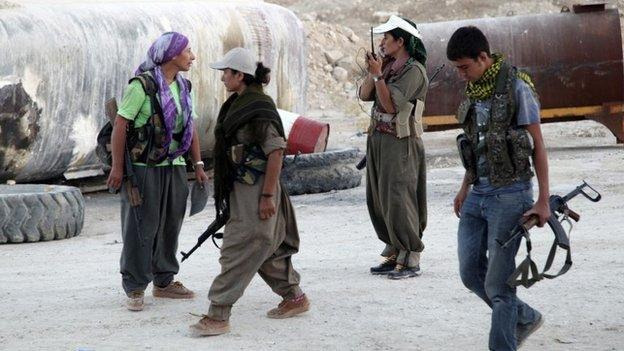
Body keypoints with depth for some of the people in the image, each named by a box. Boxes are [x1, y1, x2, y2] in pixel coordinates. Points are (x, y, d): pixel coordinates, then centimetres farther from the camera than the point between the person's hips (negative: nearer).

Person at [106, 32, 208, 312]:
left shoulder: (182, 87, 10)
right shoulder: (142, 85, -14)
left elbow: (190, 128, 16)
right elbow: (120, 125, -13)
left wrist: (198, 165, 10)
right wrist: (117, 167, -14)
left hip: (174, 166, 7)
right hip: (144, 167, -7)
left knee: (170, 225, 12)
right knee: (141, 227, -4)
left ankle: (164, 282, 24)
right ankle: (134, 289, 4)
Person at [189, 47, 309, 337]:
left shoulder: (260, 108, -18)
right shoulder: (238, 103, 11)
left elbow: (275, 153, -20)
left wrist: (268, 196, -21)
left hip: (256, 190, -10)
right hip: (241, 189, 10)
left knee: (237, 253, -7)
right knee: (266, 248, 18)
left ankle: (217, 316, -5)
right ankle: (294, 298, 31)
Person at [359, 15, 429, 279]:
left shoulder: (413, 70, -12)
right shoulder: (388, 65, 12)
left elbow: (391, 104, -18)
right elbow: (364, 95, 7)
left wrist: (378, 75, -18)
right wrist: (372, 72, -5)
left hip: (400, 143, -9)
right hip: (377, 139, 9)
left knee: (398, 201, -10)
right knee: (378, 201, 11)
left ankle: (410, 260, -6)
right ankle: (394, 254, 19)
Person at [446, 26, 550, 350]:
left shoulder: (516, 87, -11)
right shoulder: (473, 89, 9)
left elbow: (537, 144, -9)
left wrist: (543, 200, -12)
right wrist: (465, 188, 19)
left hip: (509, 194, -7)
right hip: (477, 196, 8)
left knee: (498, 282, -6)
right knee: (471, 273, 10)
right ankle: (525, 318, 28)